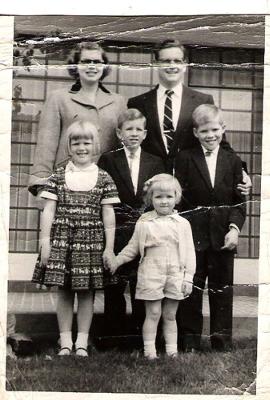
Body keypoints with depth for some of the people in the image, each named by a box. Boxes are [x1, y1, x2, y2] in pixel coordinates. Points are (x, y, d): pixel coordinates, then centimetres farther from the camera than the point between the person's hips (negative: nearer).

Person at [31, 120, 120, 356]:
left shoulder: (103, 178, 4)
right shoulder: (58, 176, 5)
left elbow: (108, 215, 3)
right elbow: (49, 211, 4)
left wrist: (109, 247, -1)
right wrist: (45, 242, -2)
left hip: (91, 242, 0)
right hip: (61, 240, 1)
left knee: (87, 292, 4)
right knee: (64, 291, 5)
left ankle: (82, 341, 14)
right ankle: (65, 341, 14)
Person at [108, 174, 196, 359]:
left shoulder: (182, 224, 3)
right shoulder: (144, 223, 1)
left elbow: (189, 252, 4)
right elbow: (132, 247, 11)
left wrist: (188, 278, 1)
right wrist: (117, 260, 4)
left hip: (175, 276, 1)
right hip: (151, 276, -1)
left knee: (170, 315, 9)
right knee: (153, 314, 1)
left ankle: (172, 349, 16)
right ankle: (149, 350, 7)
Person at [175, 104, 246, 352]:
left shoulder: (233, 161, 6)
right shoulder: (185, 159, 0)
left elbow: (239, 201, 3)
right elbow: (179, 198, -3)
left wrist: (234, 228, -11)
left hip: (222, 234, 2)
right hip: (193, 232, -2)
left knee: (222, 285, 9)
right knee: (192, 285, 6)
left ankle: (222, 338, 19)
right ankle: (190, 338, 16)